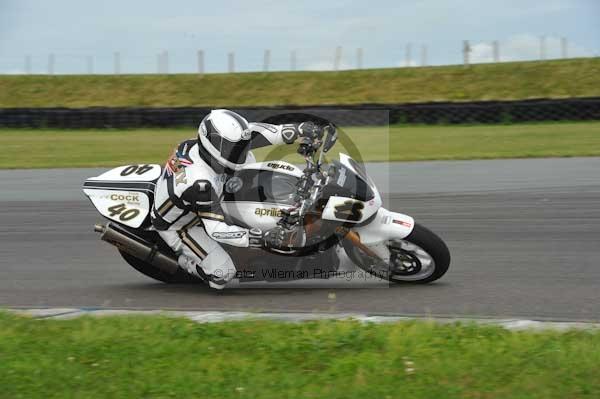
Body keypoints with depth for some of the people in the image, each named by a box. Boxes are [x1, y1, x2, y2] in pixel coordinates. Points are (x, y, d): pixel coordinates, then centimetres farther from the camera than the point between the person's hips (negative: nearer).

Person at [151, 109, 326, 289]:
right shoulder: (200, 183, -44)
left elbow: (250, 134, -13)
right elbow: (216, 229, -40)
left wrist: (297, 129, -23)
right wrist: (262, 238, -47)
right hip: (176, 227, -7)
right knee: (223, 274, -15)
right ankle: (186, 261, 12)